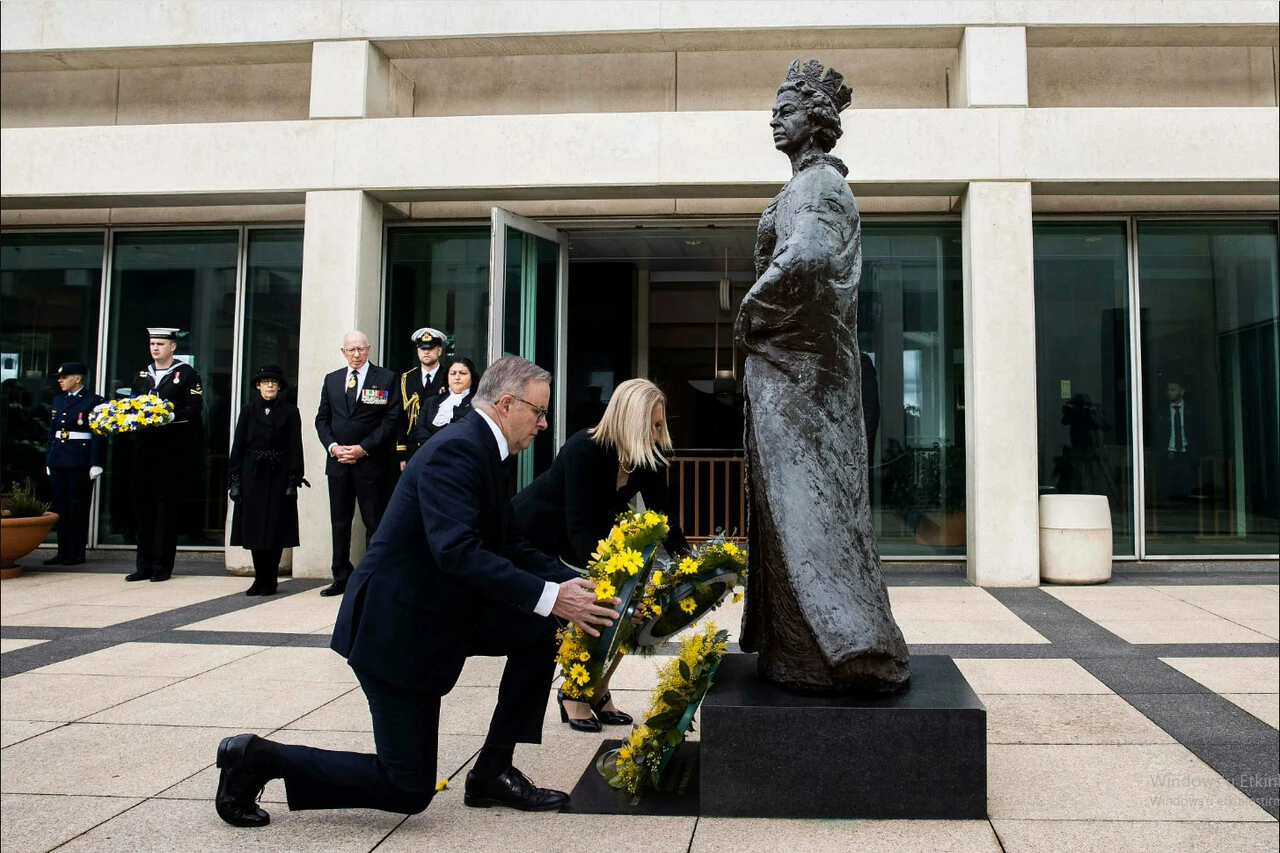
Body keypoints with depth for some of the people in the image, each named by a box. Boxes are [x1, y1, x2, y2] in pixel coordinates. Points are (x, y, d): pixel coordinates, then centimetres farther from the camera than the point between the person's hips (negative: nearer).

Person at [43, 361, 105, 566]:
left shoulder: (93, 401, -5)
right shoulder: (58, 400, 16)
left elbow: (98, 435, -9)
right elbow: (52, 431, 18)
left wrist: (96, 464, -15)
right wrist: (48, 460, 14)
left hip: (80, 462, -7)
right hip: (58, 460, 7)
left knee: (78, 506, -1)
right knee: (60, 506, 8)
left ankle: (77, 552, 6)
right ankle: (63, 551, 15)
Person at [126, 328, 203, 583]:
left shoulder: (186, 374, 1)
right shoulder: (141, 376, 18)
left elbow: (194, 408, -8)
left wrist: (170, 415, -21)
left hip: (173, 449, -6)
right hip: (144, 446, 6)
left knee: (167, 505, -2)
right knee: (144, 504, 7)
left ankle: (162, 566, 3)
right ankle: (144, 565, 13)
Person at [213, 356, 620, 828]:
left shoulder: (486, 450, 8)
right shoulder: (455, 450, -23)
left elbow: (507, 545, 9)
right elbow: (457, 551, -34)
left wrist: (573, 581, -3)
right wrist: (547, 596, -35)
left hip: (440, 610, 10)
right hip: (395, 627, -10)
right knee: (408, 789, -3)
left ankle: (493, 771, 12)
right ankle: (258, 758, 10)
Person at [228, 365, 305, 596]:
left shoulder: (290, 412, 3)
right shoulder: (248, 412, 9)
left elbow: (295, 449, -1)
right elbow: (238, 447, 6)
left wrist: (293, 481, -8)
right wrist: (234, 480, -1)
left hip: (278, 478, -2)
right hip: (252, 476, 2)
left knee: (276, 529, 0)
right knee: (254, 528, 4)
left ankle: (270, 580, 10)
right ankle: (260, 579, 15)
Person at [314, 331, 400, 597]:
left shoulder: (386, 379, 0)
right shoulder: (331, 380, 14)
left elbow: (391, 419, -5)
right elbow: (322, 418, 14)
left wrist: (363, 448, -12)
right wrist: (333, 446, -4)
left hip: (370, 462, -4)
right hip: (338, 462, 4)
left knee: (374, 523, -1)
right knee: (339, 523, 8)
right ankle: (341, 578, 16)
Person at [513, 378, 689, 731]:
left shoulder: (650, 456, -16)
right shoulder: (583, 450, -34)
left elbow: (662, 517, -14)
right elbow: (578, 526, -40)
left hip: (591, 534, 6)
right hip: (536, 530, -6)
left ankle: (598, 693, 12)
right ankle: (572, 695, 4)